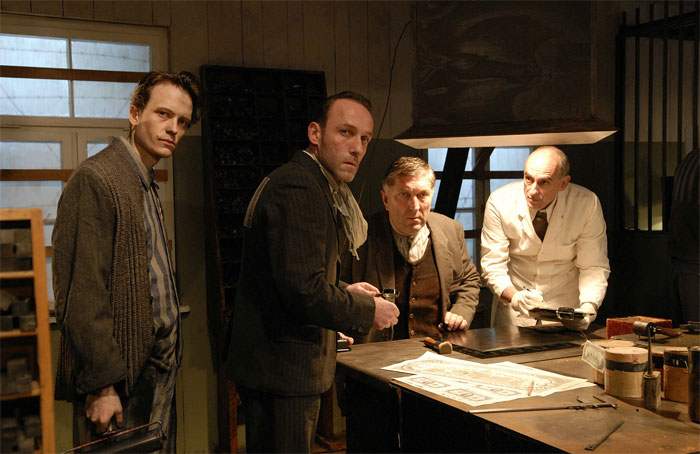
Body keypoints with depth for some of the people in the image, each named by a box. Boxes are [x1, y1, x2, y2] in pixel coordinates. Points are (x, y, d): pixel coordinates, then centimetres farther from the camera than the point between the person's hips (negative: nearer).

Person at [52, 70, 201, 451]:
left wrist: (168, 359, 12)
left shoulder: (147, 184, 14)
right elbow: (82, 295, -20)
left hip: (160, 372, 9)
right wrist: (101, 386, -20)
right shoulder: (95, 179, -15)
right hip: (121, 380, -9)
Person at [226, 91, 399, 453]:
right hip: (284, 371, -11)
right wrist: (368, 311, -13)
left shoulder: (308, 184, 15)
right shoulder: (298, 188, -20)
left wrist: (344, 291, 14)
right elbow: (304, 290, -27)